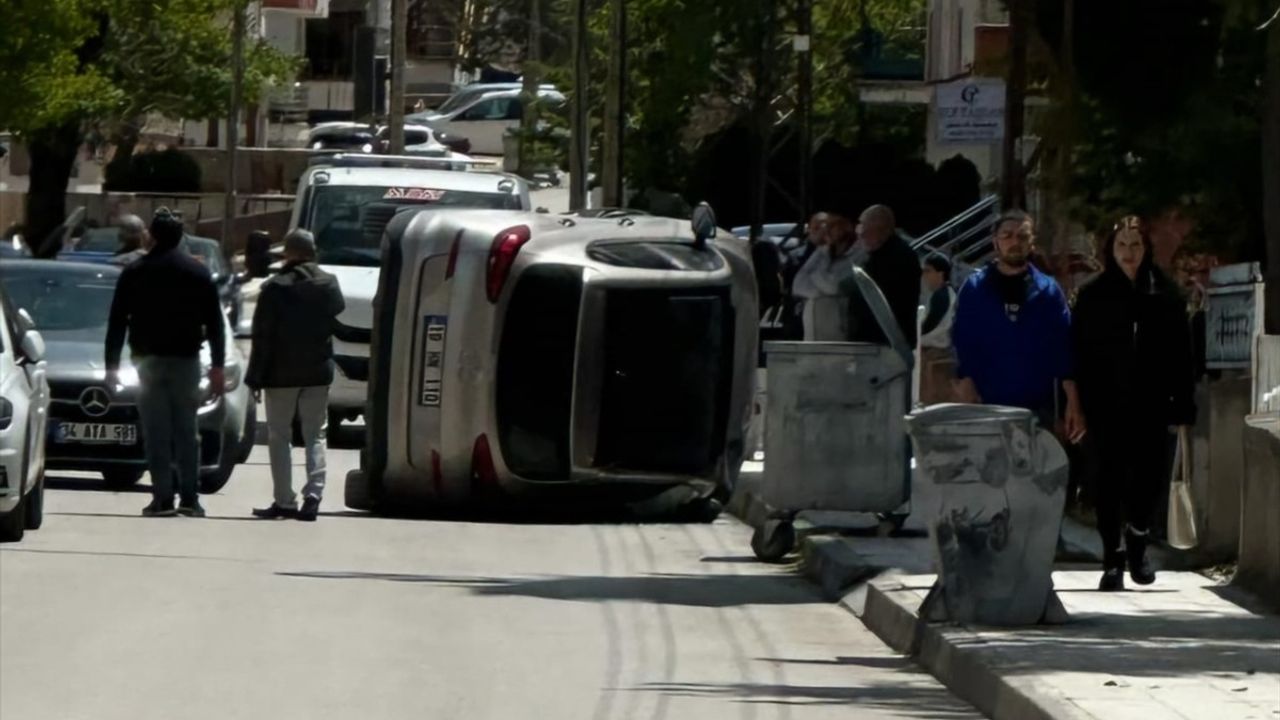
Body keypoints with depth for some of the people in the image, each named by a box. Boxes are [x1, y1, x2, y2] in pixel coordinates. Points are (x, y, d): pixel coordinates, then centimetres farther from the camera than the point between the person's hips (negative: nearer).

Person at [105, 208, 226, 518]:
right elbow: (214, 323, 4)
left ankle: (162, 498, -7)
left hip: (149, 360, -1)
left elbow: (117, 322, 1)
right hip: (186, 359, 1)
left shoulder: (135, 273, 1)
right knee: (186, 431, 6)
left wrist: (112, 365, 6)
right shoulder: (198, 273, 5)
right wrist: (217, 366, 7)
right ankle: (190, 498, 2)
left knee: (156, 432, -1)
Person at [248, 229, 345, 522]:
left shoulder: (274, 289, -12)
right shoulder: (329, 285, 0)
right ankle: (313, 495, -5)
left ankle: (284, 501, 2)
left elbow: (262, 337, -10)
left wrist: (255, 377, -5)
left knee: (279, 435, 6)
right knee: (315, 435, 9)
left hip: (281, 375, -3)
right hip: (319, 372, 3)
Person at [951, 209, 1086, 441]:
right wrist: (967, 390, -12)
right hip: (987, 407, -1)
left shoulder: (1048, 291, 5)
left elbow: (1064, 349, 3)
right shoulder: (974, 290, 3)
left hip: (1037, 408, 1)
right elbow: (962, 346, 1)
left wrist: (1073, 404, -3)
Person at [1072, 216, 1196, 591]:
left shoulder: (1165, 294, 4)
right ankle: (1113, 556, 5)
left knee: (1150, 474, 5)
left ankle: (1136, 542, 28)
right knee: (1111, 477, 0)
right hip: (1109, 405, -1)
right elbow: (1080, 351, 0)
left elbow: (1182, 353, 3)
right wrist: (1083, 402, -6)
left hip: (1151, 404, 1)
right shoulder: (1094, 296, 2)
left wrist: (1183, 401, -2)